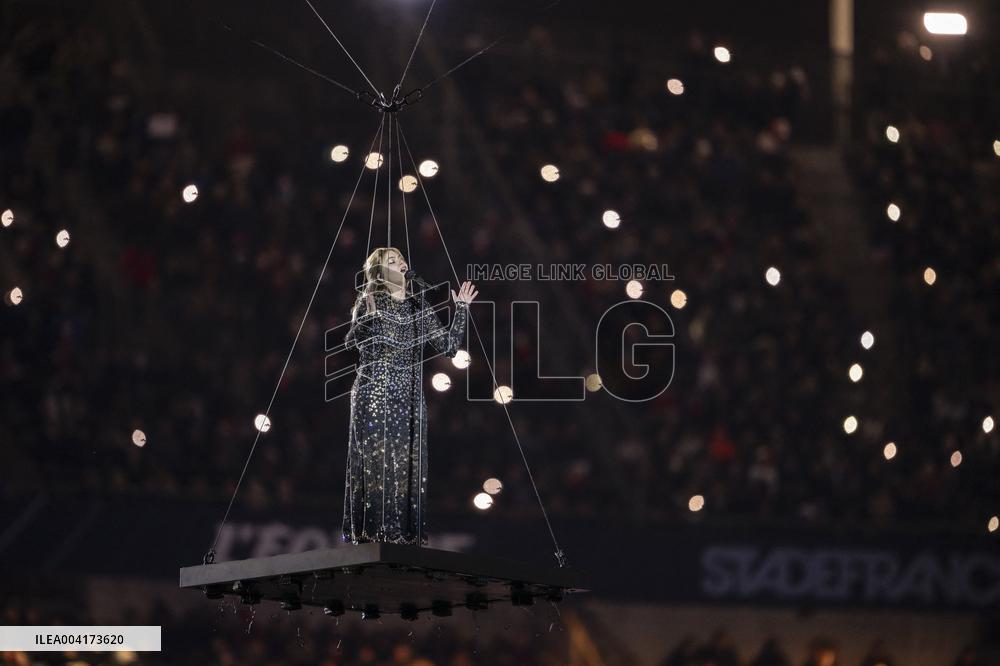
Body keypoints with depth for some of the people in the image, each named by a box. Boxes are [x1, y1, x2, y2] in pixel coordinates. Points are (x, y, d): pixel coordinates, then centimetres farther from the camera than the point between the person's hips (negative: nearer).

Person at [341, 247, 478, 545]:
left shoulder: (418, 307, 13)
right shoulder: (371, 301, 0)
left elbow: (448, 346, 11)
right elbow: (352, 340, -13)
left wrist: (461, 309, 10)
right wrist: (367, 312, -28)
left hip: (409, 399, 5)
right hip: (374, 395, -5)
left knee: (407, 469, 1)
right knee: (375, 464, -9)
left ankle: (404, 534, 3)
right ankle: (371, 534, -7)